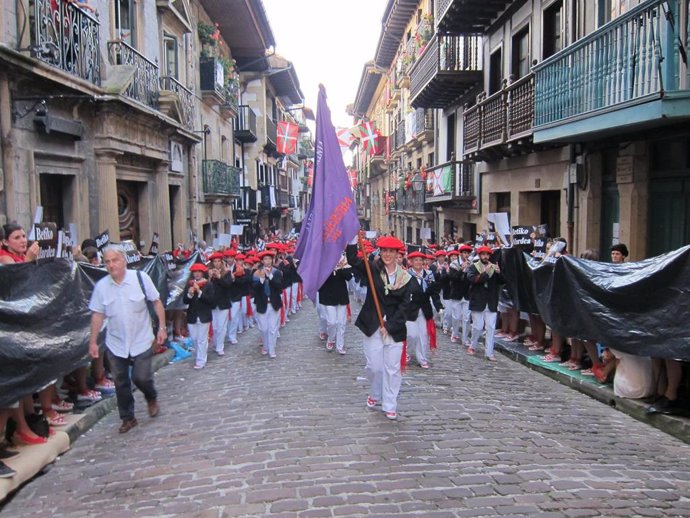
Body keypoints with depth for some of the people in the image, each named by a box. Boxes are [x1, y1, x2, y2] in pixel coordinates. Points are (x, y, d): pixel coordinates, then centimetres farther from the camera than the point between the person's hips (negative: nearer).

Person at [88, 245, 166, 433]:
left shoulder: (140, 278, -12)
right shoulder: (101, 286, -5)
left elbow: (156, 302, -5)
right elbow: (97, 314, 1)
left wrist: (162, 327, -7)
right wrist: (93, 342, 2)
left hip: (141, 340, -3)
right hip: (115, 344, 3)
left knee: (141, 377, -4)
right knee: (120, 382, 10)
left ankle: (152, 398, 30)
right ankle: (128, 418, 28)